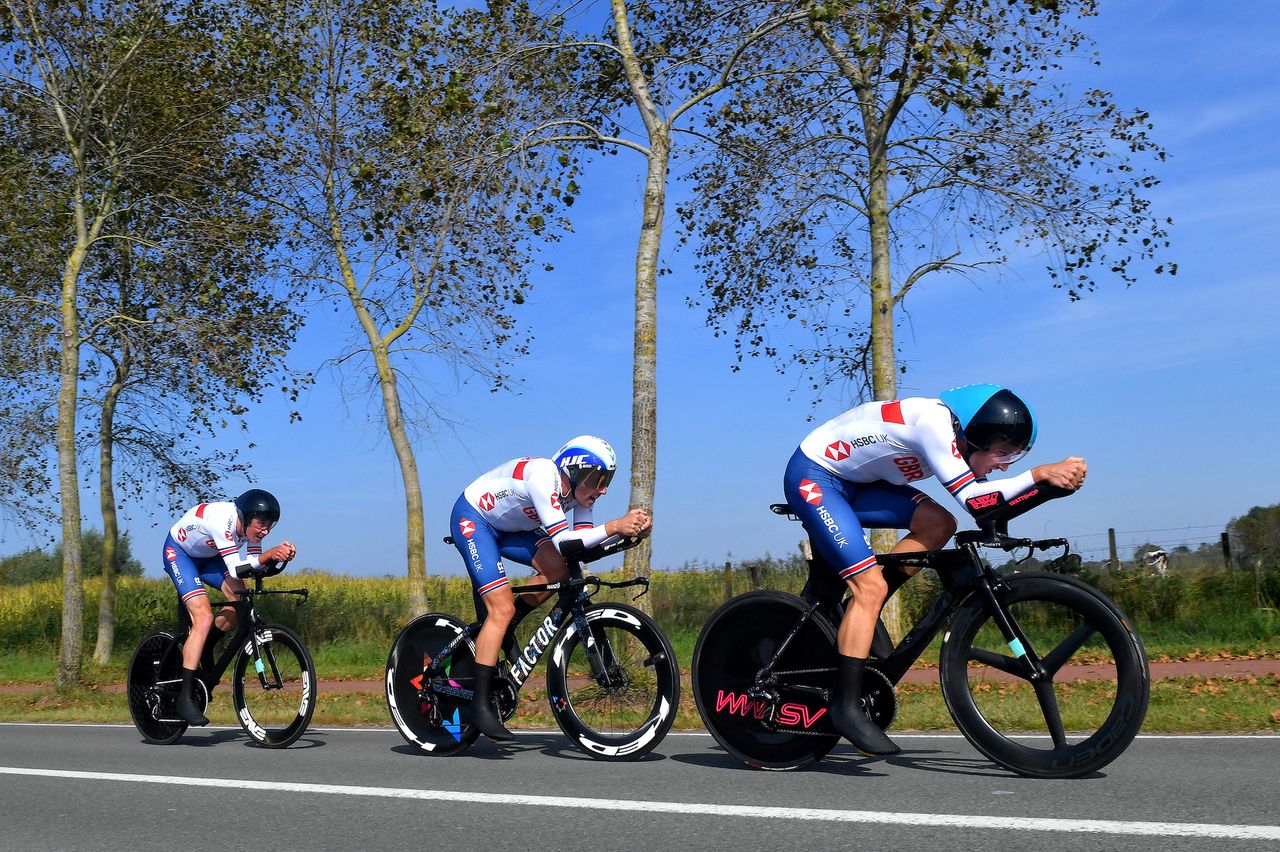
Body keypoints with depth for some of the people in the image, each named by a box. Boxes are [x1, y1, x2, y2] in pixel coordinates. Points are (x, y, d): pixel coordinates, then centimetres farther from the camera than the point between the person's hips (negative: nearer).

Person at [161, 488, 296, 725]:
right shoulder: (223, 519, -38)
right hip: (179, 552, -7)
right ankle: (184, 698, -18)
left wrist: (278, 556, -34)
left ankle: (203, 651, 9)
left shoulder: (251, 524, -17)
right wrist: (269, 554, -49)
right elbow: (236, 569, -39)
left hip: (206, 555, 7)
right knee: (204, 618, -22)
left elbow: (257, 566, -17)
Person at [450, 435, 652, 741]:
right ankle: (480, 705, -13)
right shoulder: (544, 477, -33)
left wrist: (635, 529, -25)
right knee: (502, 608, -18)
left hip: (507, 527, 8)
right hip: (471, 519, -8)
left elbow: (582, 543, -14)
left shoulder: (578, 489, -8)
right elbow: (563, 541, -38)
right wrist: (614, 526, -42)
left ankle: (502, 628, 3)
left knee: (559, 568, -17)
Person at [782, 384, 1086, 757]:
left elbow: (986, 502, 4)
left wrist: (1055, 477, -6)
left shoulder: (956, 432, 0)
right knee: (871, 585, -18)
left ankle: (861, 617, 1)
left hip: (852, 481, 9)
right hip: (811, 477, -9)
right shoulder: (934, 422, -27)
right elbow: (971, 497, -32)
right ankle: (847, 706, -14)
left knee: (938, 524, -9)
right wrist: (1040, 474, -33)